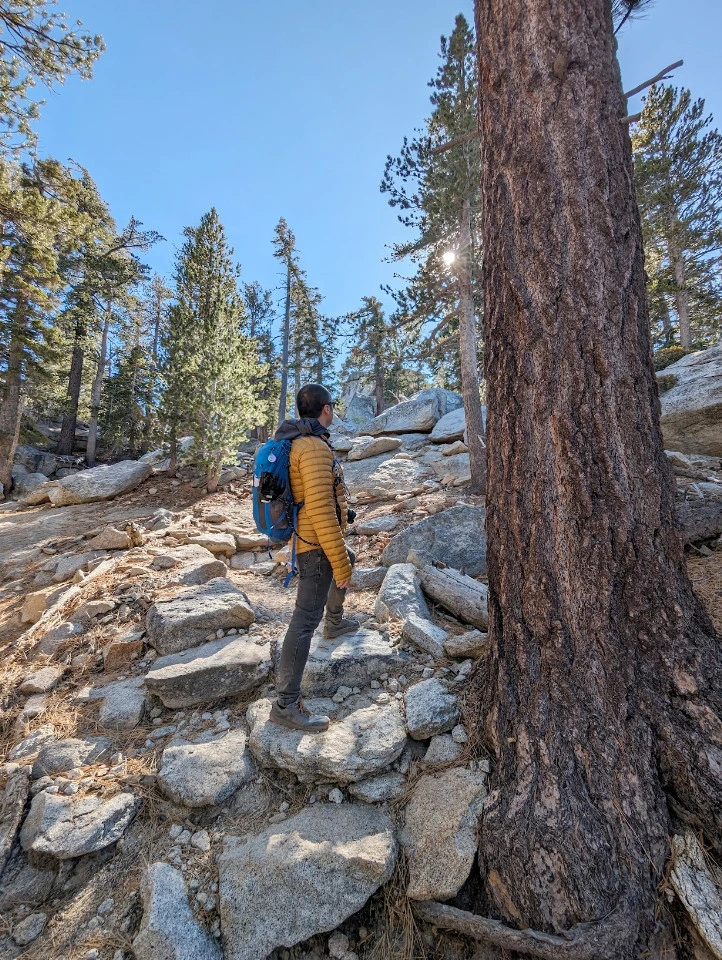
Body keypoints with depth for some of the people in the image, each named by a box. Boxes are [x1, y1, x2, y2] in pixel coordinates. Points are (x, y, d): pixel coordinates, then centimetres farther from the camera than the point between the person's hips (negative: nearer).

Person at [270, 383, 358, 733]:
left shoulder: (297, 441, 7)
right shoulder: (314, 448, -24)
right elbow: (321, 510, -30)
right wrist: (338, 562, -25)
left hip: (309, 537, 11)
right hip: (317, 544, -11)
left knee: (347, 561, 34)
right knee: (306, 618, -5)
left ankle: (335, 622, 54)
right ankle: (286, 703, 6)